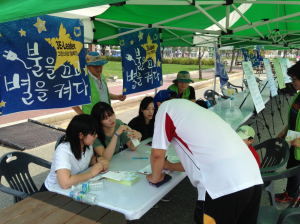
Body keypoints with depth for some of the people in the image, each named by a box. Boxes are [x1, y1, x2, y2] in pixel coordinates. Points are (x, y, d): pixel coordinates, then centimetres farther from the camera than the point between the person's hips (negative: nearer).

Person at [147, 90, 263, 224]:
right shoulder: (192, 108, 29)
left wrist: (155, 177, 26)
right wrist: (172, 166, 47)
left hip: (223, 184, -8)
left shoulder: (166, 107, 8)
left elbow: (157, 154, 7)